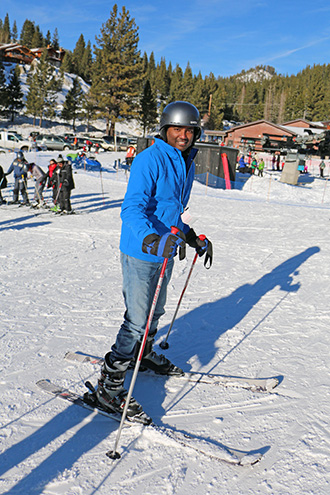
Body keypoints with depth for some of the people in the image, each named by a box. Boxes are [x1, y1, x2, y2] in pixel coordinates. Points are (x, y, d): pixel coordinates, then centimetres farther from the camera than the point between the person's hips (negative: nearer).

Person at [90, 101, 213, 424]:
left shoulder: (186, 164, 10)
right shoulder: (150, 160, -18)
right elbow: (132, 209, -29)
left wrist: (194, 239, 21)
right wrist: (153, 240, -46)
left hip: (165, 253, 8)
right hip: (141, 254, -8)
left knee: (155, 311, 22)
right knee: (137, 321, -6)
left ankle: (144, 355, 47)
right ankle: (109, 386, 9)